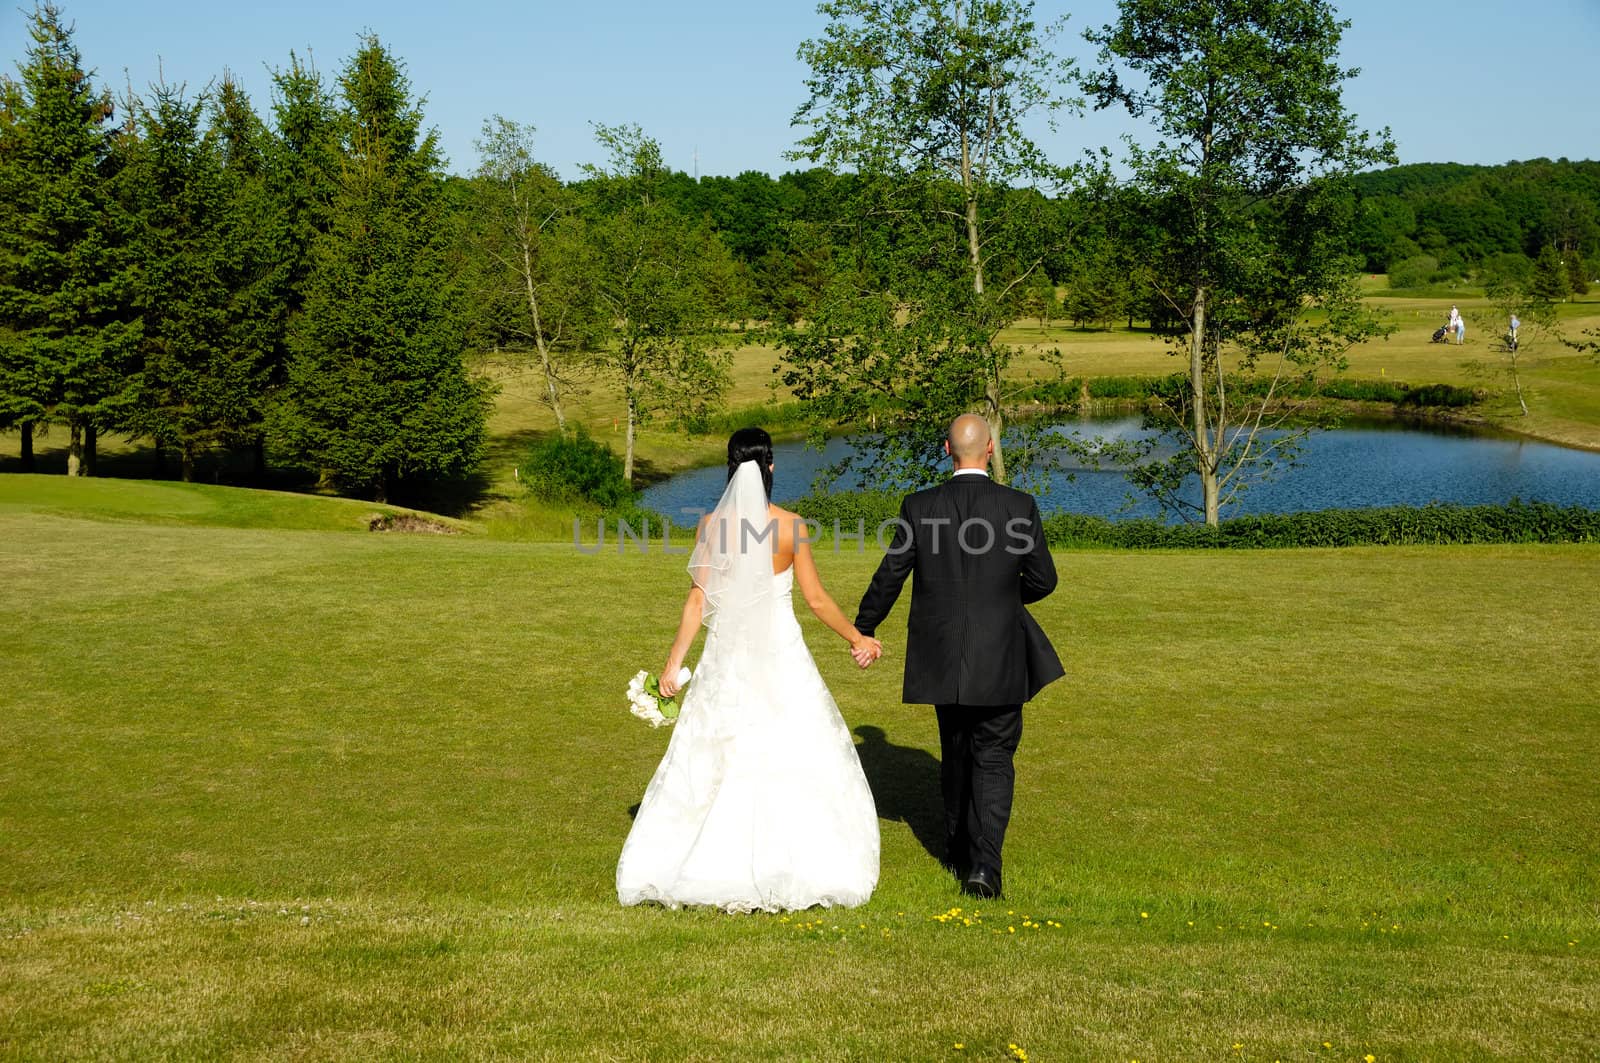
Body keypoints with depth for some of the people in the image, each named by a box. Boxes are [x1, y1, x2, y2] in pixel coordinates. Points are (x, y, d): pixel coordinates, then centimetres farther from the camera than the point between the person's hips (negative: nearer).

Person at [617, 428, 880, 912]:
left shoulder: (712, 524, -5)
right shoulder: (790, 525, -6)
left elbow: (698, 600, -7)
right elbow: (816, 599, -2)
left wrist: (674, 662, -1)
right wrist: (857, 639, 12)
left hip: (726, 658, 1)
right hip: (782, 655, -1)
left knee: (711, 762, 10)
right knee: (796, 760, 8)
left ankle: (716, 871, 12)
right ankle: (800, 869, 10)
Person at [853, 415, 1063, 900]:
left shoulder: (919, 507, -6)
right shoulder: (1020, 506, -9)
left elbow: (889, 576, -1)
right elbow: (1043, 579, -2)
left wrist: (863, 629, 14)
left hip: (941, 657, 2)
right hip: (999, 660, -2)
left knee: (955, 753, 20)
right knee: (993, 759, 4)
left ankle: (959, 850, 33)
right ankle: (983, 864, -9)